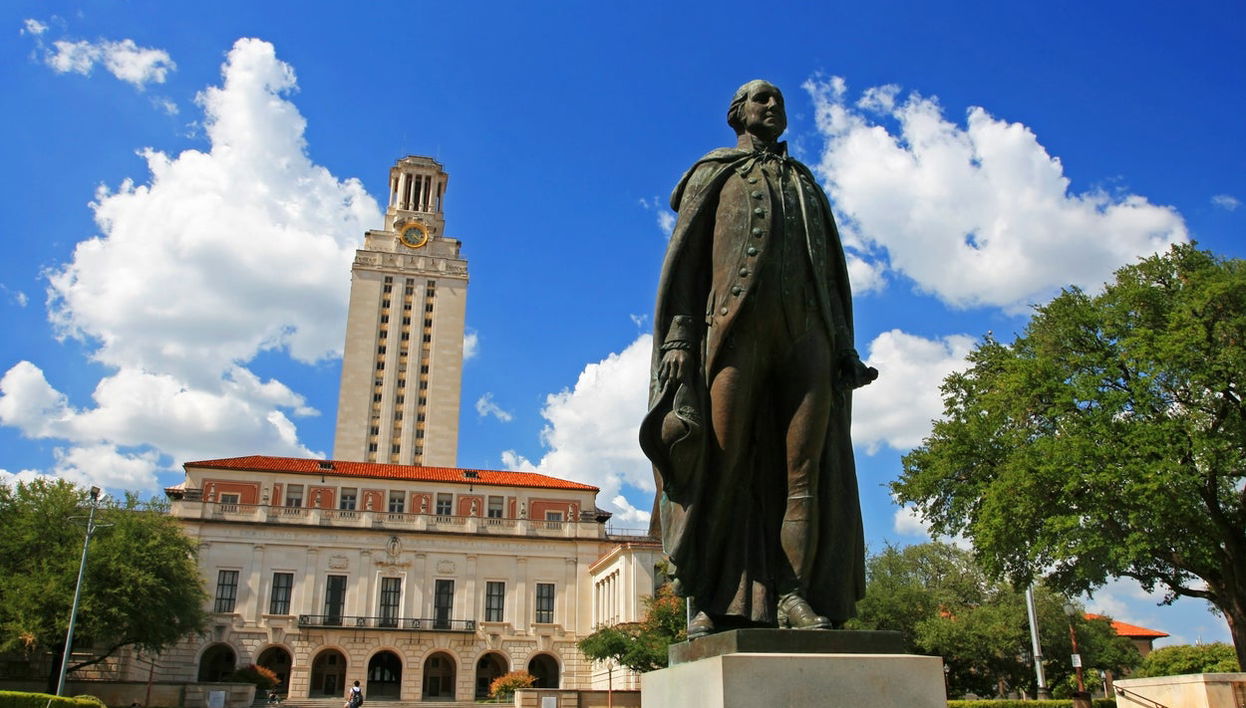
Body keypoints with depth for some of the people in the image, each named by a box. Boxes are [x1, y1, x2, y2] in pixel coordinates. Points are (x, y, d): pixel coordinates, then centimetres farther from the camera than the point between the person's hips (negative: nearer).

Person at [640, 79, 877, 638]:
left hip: (806, 330, 4)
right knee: (721, 461, -10)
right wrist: (678, 337, -9)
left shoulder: (806, 183, 31)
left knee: (806, 465, -8)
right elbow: (684, 257, 6)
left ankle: (796, 594, -9)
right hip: (735, 324, -4)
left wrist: (845, 348, 9)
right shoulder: (714, 174, 20)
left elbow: (833, 272, 23)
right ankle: (706, 599, -8)